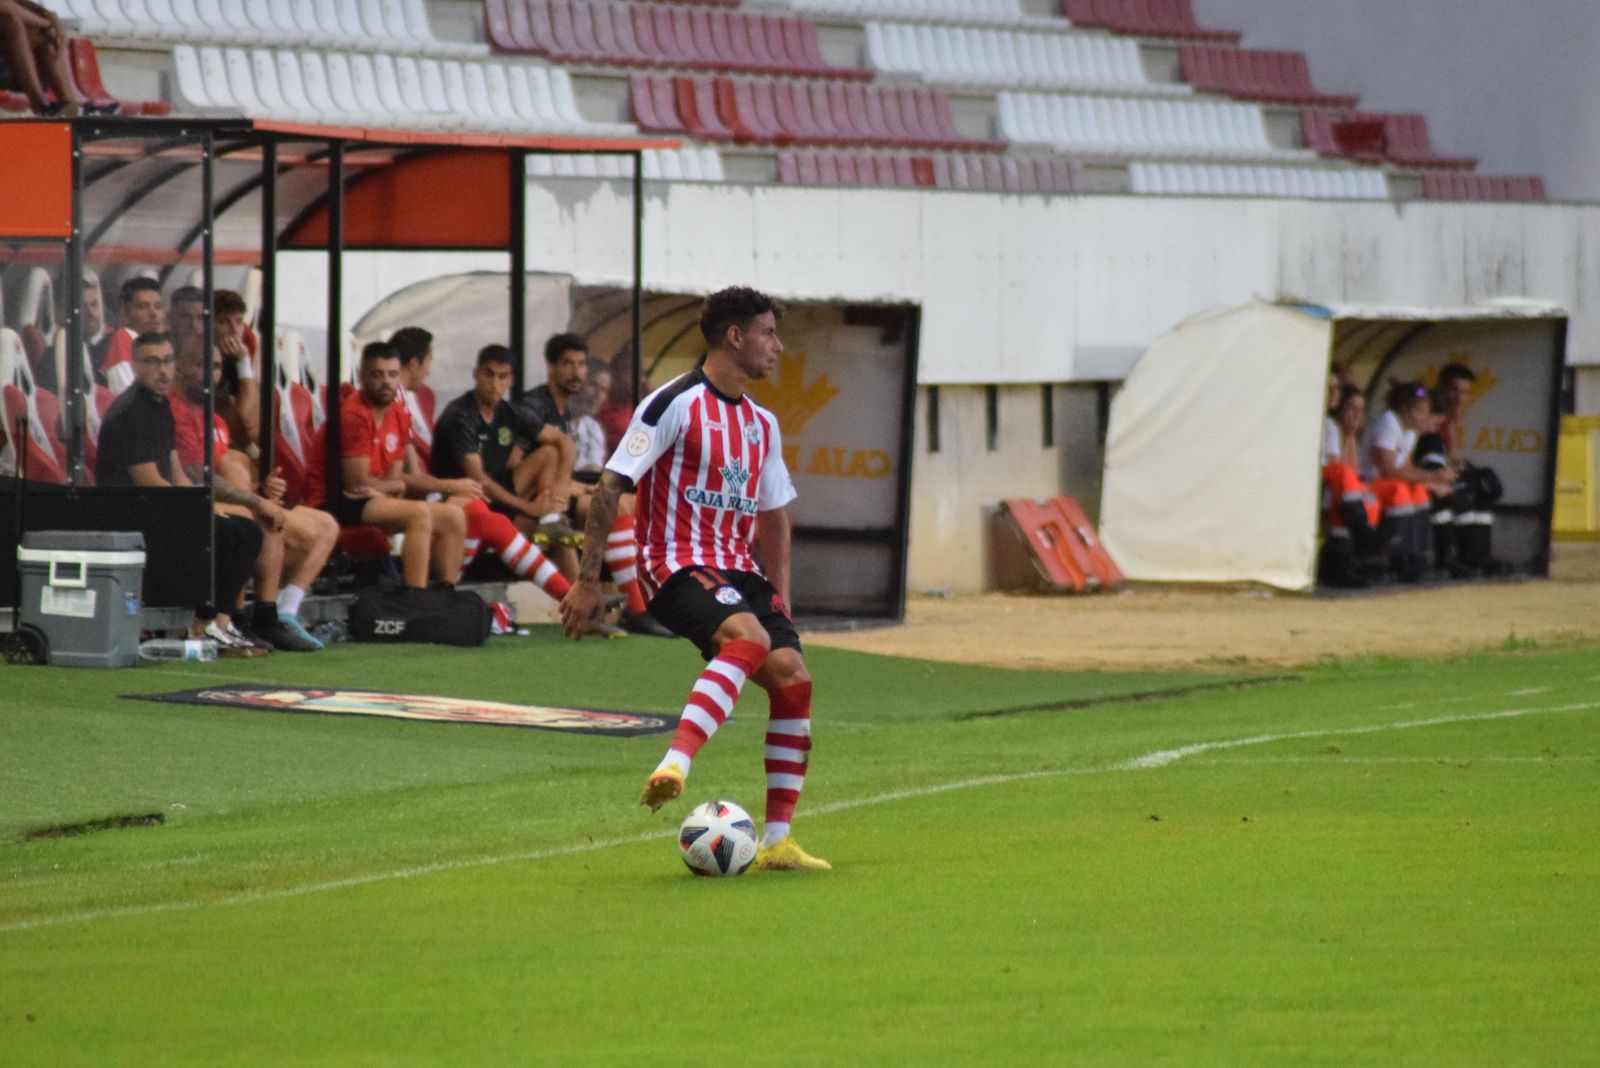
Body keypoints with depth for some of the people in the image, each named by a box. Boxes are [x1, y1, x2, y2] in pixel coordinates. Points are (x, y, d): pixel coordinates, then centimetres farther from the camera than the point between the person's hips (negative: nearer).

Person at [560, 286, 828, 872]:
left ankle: (777, 840, -2)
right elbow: (611, 487, -8)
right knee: (748, 637, -35)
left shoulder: (761, 422, 17)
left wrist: (780, 597, 20)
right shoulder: (674, 404, -7)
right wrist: (588, 579, -11)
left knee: (793, 676, -8)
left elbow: (773, 513, 28)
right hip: (679, 566, -8)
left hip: (739, 570, 8)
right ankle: (673, 765, -48)